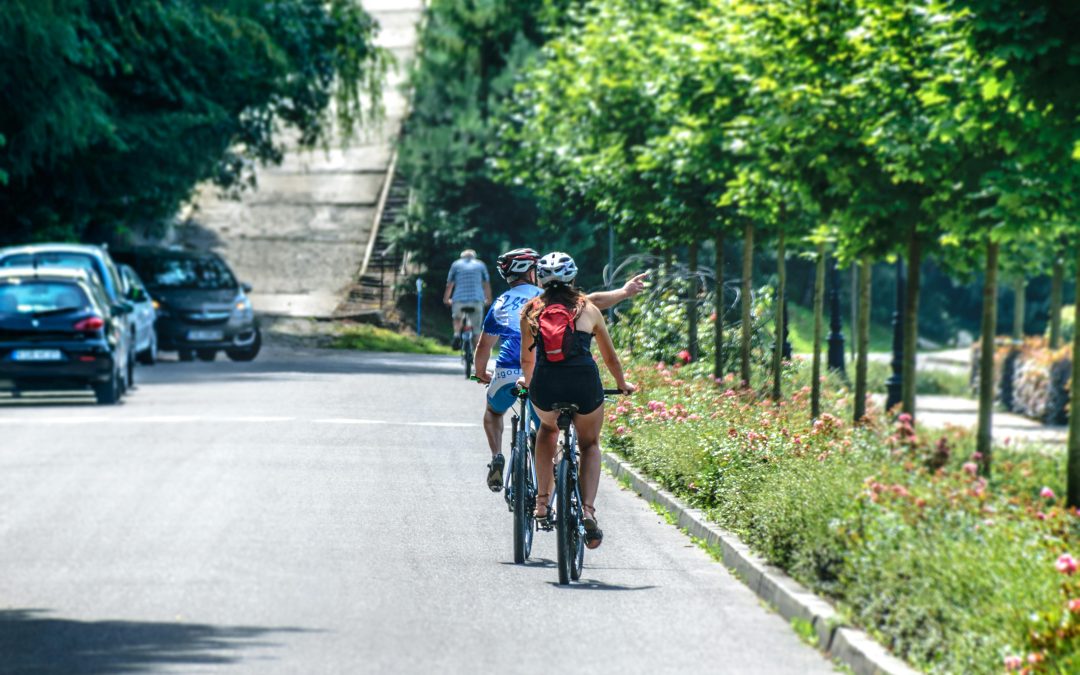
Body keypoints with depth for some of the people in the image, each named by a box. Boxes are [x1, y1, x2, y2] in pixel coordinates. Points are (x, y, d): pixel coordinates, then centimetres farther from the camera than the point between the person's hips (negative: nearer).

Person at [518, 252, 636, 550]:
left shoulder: (531, 311, 16)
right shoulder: (589, 309, 15)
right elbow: (610, 357, 26)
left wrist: (527, 381, 49)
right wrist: (622, 385, 44)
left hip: (545, 388, 1)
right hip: (584, 384, -1)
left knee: (548, 429, 34)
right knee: (590, 445, 24)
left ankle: (542, 501, 25)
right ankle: (588, 511, 5)